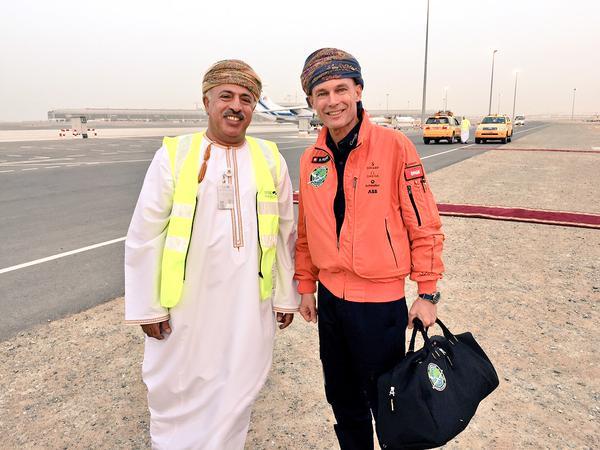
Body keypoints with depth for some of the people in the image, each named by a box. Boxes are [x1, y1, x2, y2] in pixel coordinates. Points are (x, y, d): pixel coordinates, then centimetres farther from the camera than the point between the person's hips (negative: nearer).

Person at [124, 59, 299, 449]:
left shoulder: (271, 159, 3)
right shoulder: (174, 155, -5)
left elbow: (286, 232, 7)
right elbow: (144, 237, -3)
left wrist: (287, 295, 9)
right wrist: (147, 306, -3)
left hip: (250, 305, 2)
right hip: (186, 305, -1)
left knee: (237, 394, 13)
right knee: (178, 393, 15)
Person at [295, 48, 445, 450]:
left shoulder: (394, 146, -13)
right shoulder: (310, 159, 2)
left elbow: (424, 224, -10)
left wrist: (427, 293, -8)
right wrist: (306, 286, 13)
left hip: (380, 302, -5)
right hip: (330, 299, 5)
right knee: (343, 401, 22)